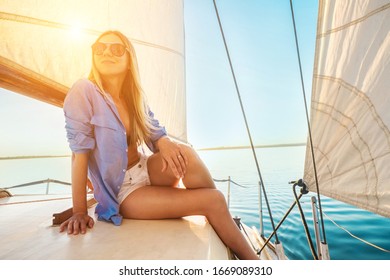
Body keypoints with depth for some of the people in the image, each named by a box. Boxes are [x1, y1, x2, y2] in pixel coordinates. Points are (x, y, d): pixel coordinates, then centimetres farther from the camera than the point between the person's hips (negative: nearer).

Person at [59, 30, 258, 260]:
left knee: (185, 153, -30)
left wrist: (165, 144, -23)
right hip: (121, 191, -4)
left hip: (145, 170, 5)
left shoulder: (135, 97, 5)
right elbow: (80, 151, -16)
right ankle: (252, 261, 1)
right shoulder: (84, 91, -12)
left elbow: (156, 134, 2)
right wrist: (79, 212, -16)